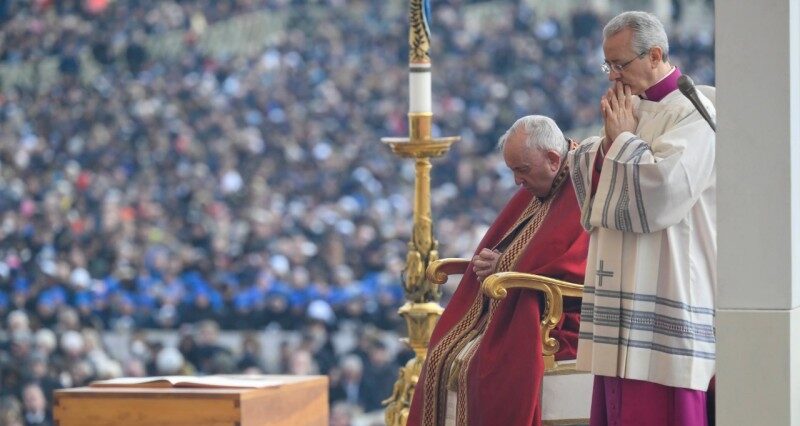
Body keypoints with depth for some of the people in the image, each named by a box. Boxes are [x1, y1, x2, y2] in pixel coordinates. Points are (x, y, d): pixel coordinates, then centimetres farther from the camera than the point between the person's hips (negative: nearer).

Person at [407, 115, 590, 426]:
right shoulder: (533, 194, 16)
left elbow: (578, 269, -21)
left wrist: (505, 267, -14)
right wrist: (491, 263, -3)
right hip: (505, 313, 9)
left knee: (478, 365, -27)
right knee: (445, 361, -9)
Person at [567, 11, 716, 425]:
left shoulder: (692, 114, -10)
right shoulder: (628, 109, 16)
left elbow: (660, 188, -21)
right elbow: (587, 183, 17)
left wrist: (623, 138, -8)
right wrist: (609, 140, -1)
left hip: (664, 292, -8)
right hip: (621, 286, 8)